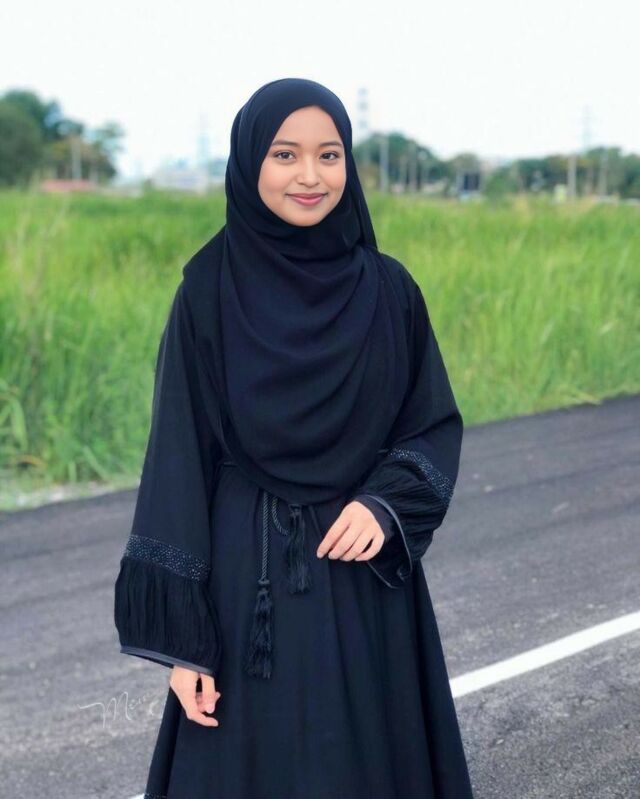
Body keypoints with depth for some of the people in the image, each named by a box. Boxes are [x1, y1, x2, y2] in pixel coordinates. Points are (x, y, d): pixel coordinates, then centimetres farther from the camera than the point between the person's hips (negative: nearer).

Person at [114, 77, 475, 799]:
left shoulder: (388, 289, 3)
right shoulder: (210, 290, -5)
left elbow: (436, 423, 7)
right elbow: (180, 452, -6)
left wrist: (386, 502, -15)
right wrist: (181, 638, -9)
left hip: (367, 587, 3)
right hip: (249, 586, -2)